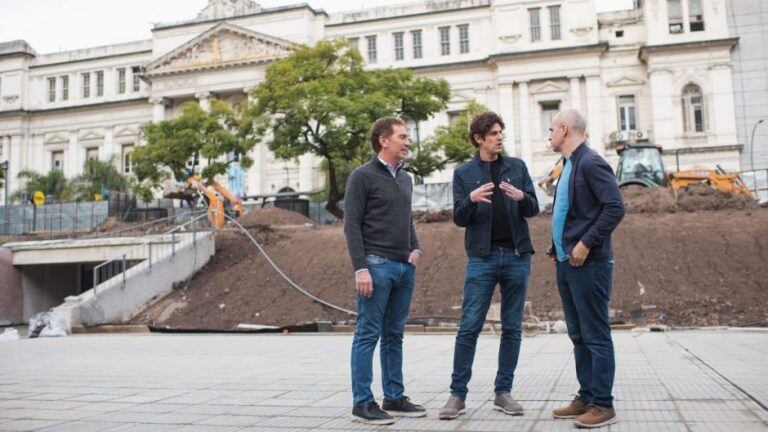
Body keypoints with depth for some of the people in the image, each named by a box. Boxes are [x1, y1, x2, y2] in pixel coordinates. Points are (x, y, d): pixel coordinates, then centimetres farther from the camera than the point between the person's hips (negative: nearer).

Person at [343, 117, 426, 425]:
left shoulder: (405, 179, 18)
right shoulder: (362, 176, -4)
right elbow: (352, 225, -9)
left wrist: (416, 249, 6)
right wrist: (361, 268, -16)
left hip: (405, 268, 7)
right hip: (377, 266, -7)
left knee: (394, 336, 11)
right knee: (368, 334, -3)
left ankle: (394, 398, 19)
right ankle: (362, 403, 4)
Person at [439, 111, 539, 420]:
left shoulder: (517, 167, 10)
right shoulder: (464, 173, 6)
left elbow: (534, 209, 7)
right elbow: (459, 219, 1)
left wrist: (521, 197, -15)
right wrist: (471, 199, -19)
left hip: (517, 256, 2)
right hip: (482, 257, -2)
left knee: (512, 327, 6)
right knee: (469, 327, -5)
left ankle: (503, 392, 16)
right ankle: (458, 394, 3)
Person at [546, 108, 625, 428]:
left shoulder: (591, 163, -11)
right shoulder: (569, 165, 17)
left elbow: (615, 208, -19)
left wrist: (586, 243, -20)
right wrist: (557, 249, 16)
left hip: (588, 264, -9)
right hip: (566, 264, 10)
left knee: (596, 336, -2)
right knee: (579, 336, 13)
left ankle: (602, 405, 6)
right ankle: (586, 398, 22)